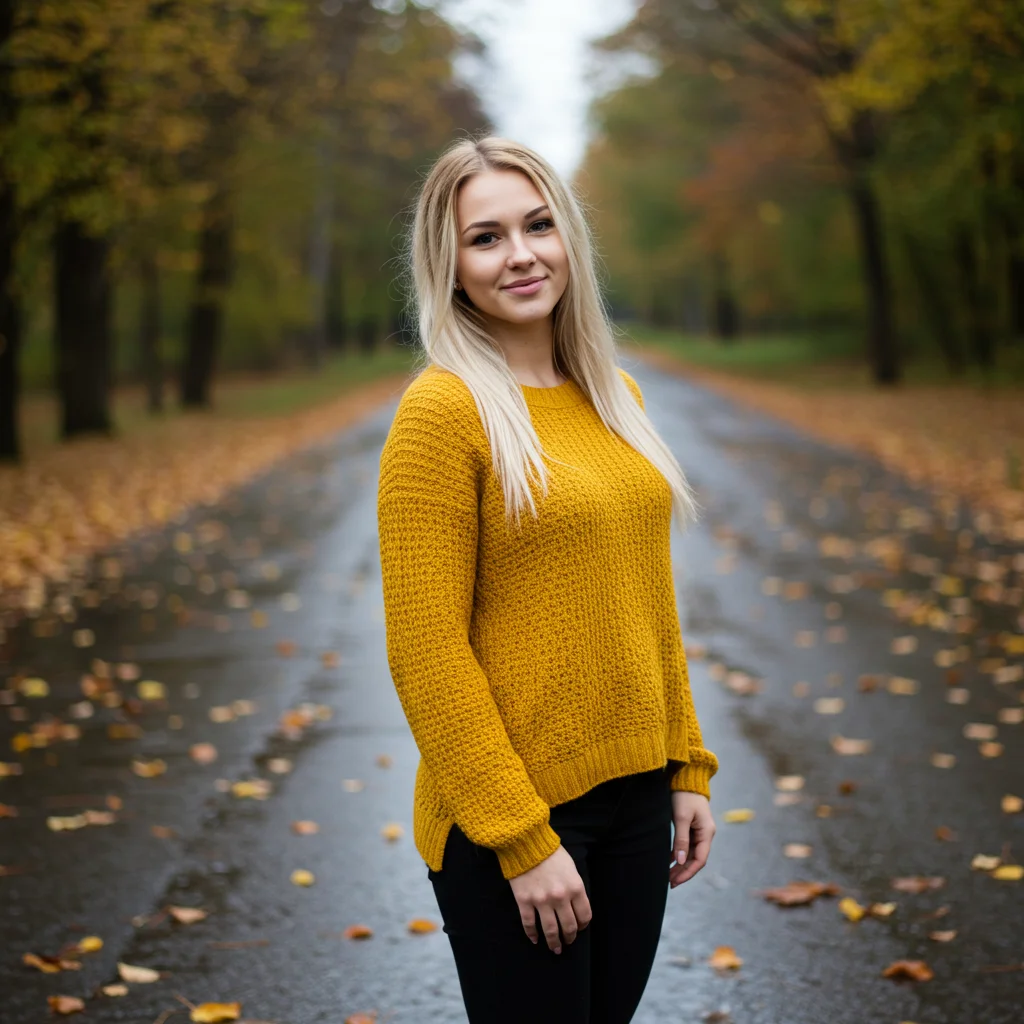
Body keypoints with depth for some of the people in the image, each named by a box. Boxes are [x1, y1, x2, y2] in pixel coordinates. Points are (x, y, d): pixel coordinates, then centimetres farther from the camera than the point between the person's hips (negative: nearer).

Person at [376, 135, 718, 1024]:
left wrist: (687, 767, 11)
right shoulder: (443, 411, -13)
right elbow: (426, 650, -16)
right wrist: (523, 839, -17)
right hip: (509, 815, -6)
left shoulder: (614, 397, 8)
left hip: (634, 793, 7)